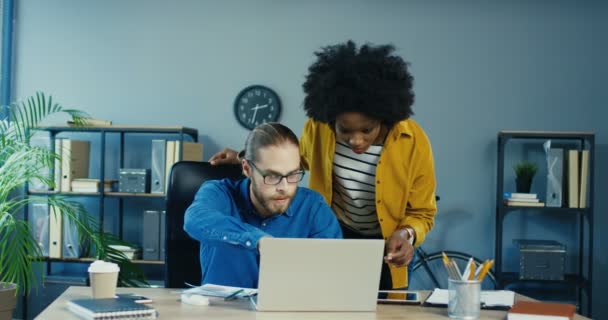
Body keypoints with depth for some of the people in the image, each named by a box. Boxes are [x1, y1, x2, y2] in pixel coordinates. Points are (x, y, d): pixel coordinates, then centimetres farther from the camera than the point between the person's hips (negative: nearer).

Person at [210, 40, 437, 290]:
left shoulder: (414, 143, -23)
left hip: (383, 247, -1)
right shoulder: (320, 126, -17)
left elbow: (422, 213, -10)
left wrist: (406, 234, -31)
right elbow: (302, 156, 9)